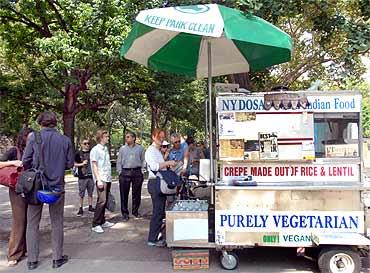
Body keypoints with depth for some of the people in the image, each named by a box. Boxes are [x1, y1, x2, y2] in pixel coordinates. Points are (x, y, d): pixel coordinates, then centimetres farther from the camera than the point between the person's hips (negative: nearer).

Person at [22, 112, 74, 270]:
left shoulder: (34, 137, -8)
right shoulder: (65, 140, -4)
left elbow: (25, 161, -6)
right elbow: (70, 164, 0)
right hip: (57, 186, 1)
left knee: (33, 223, 13)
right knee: (57, 223, 13)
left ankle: (32, 260, 20)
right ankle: (57, 258, 21)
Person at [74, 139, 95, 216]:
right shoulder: (78, 153, -1)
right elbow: (75, 164, 2)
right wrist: (82, 164, -14)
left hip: (91, 176, 3)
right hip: (82, 177, -3)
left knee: (90, 193, 12)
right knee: (81, 194, 1)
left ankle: (90, 206, 22)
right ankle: (81, 209, 10)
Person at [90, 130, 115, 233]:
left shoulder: (106, 149, 16)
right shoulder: (95, 149, -7)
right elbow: (94, 166, -10)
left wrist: (110, 176, 15)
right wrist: (98, 180, -17)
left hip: (108, 178, 8)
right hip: (101, 179, -8)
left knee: (105, 201, 12)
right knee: (102, 201, -12)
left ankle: (102, 221, 21)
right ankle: (95, 224, -5)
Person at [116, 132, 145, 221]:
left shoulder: (140, 148, 8)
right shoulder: (122, 149, 10)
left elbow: (143, 160, 10)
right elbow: (119, 162, 11)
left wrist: (142, 170, 1)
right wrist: (120, 172, 2)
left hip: (137, 172, 0)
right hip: (125, 172, 0)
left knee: (136, 193, 6)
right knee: (124, 194, 1)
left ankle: (135, 211, 21)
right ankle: (124, 213, 10)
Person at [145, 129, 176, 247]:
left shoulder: (158, 151, 21)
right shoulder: (151, 150, -10)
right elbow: (154, 166, -25)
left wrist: (168, 165, 17)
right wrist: (168, 163, -21)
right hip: (155, 182, -10)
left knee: (160, 211, 14)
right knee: (158, 211, -7)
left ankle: (155, 237, 25)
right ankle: (152, 239, 2)